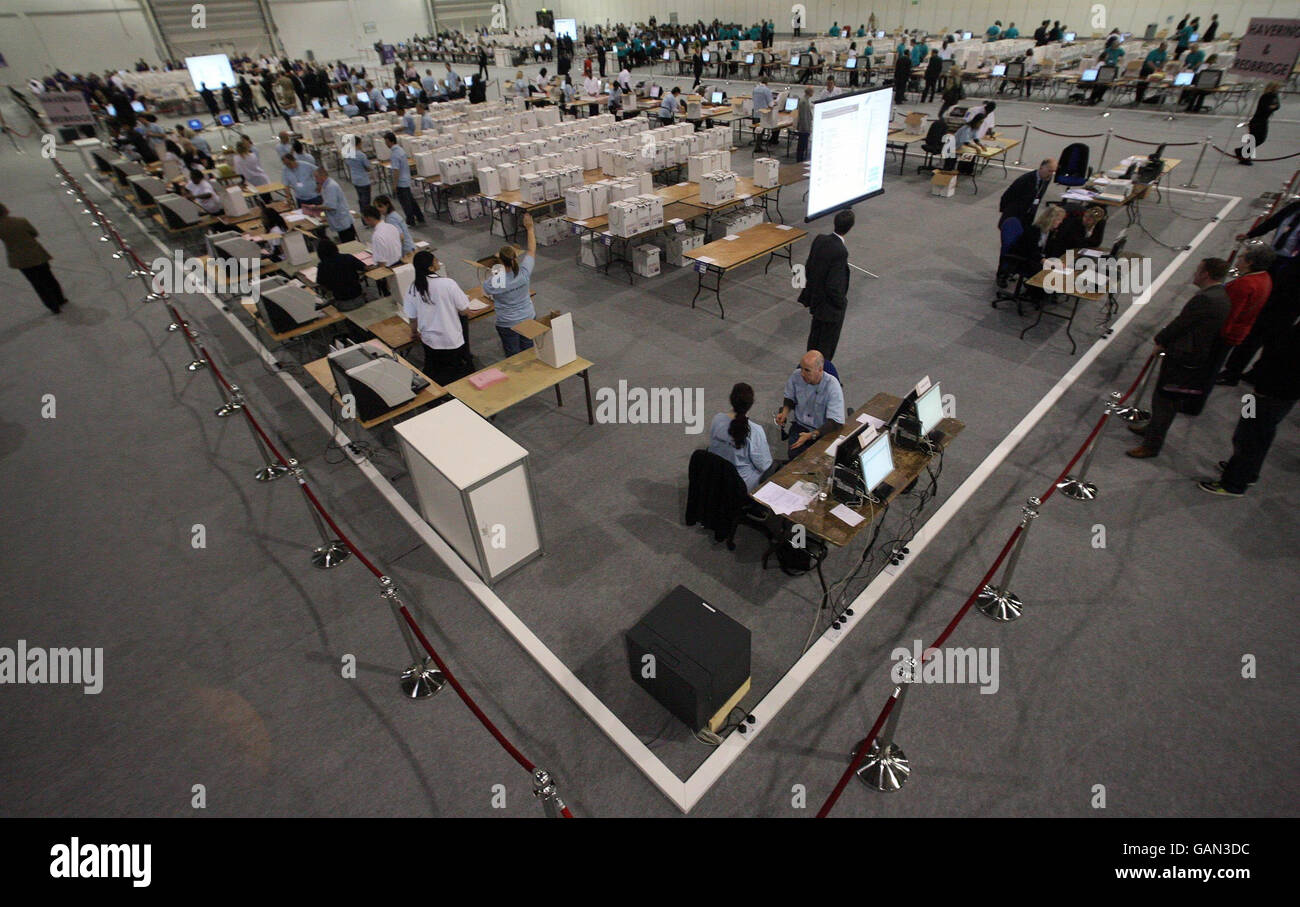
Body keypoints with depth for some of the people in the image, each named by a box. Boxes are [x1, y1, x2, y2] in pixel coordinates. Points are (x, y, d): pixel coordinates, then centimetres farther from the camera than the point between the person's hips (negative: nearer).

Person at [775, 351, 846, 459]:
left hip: (823, 430, -2)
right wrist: (785, 412, -7)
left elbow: (836, 423, -23)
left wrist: (811, 435, -31)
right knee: (795, 455, -26)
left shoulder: (832, 385, -19)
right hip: (800, 425, 2)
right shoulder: (796, 376, -9)